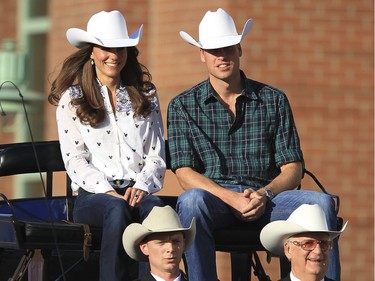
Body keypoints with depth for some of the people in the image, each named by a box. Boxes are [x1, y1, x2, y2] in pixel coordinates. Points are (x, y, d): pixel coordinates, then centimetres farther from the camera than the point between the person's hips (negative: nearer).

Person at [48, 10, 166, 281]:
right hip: (93, 195, -2)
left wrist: (142, 185, -6)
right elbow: (74, 159, 3)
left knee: (155, 207, -36)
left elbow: (157, 155, 15)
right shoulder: (71, 99, 12)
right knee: (117, 209, -39)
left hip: (138, 191, 2)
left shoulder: (146, 96, 21)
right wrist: (107, 190, -13)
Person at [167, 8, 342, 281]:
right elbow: (185, 173, 0)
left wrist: (263, 194, -13)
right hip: (215, 198, -2)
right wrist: (232, 198, -16)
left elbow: (293, 169, 9)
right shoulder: (183, 105, 10)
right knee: (192, 200, -37)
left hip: (266, 198, 2)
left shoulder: (274, 100, 14)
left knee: (321, 202, -27)